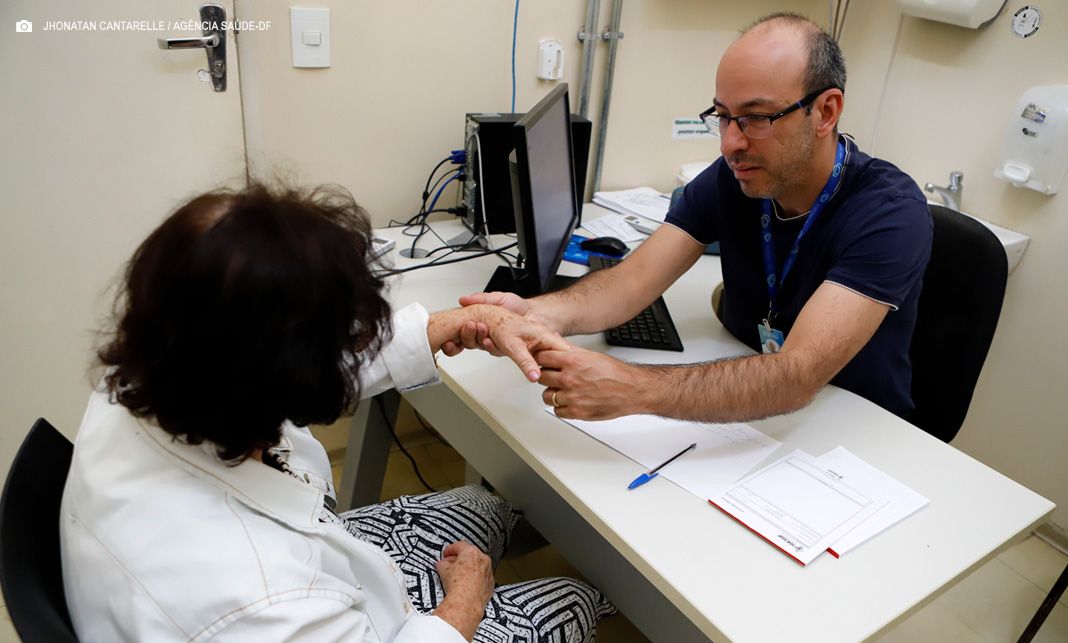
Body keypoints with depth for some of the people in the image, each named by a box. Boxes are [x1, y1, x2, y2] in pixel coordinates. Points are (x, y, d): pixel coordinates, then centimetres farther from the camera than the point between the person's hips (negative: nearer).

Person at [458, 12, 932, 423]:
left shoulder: (891, 215, -25)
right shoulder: (728, 179, -9)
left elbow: (795, 377, -36)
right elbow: (633, 281, -18)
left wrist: (630, 389, -48)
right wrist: (544, 313, -40)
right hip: (745, 409, 4)